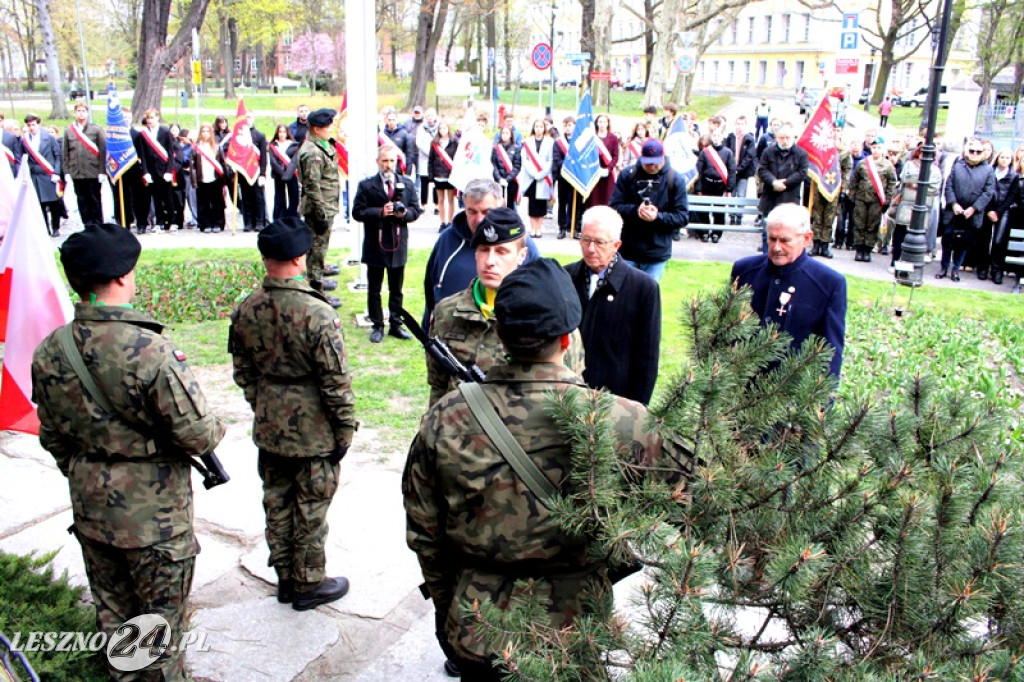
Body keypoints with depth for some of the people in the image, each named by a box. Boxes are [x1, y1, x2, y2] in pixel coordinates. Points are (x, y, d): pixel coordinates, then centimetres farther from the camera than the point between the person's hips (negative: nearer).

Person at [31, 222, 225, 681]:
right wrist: (214, 432, -1)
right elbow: (196, 433, -23)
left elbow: (53, 437, 7)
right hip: (153, 511, -6)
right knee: (162, 615, 13)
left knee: (112, 610, 24)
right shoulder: (149, 350, -27)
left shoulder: (49, 352, -5)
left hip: (90, 507, 6)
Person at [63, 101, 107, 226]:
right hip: (76, 173, 2)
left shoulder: (96, 130, 1)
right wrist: (67, 172, 2)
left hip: (93, 173, -2)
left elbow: (103, 151, -2)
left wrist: (102, 171, -8)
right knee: (82, 201, 6)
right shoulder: (68, 131, 8)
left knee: (95, 200, 5)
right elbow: (65, 154, 9)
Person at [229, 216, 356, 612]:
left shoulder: (246, 311, -4)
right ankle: (309, 585, 25)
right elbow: (336, 382, -19)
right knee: (310, 508, 10)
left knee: (277, 502, 19)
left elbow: (242, 372, 7)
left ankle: (286, 578, 35)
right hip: (313, 431, -6)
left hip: (268, 428, 6)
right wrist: (345, 429, -7)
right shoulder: (317, 314, -23)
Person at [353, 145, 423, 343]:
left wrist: (404, 213, -15)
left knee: (396, 290, 12)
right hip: (375, 245, -2)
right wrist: (380, 212, -21)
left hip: (399, 245, 3)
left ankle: (396, 325, 23)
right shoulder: (367, 185, -3)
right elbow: (357, 212, -8)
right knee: (374, 290, 7)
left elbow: (415, 210, 7)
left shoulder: (407, 184, 7)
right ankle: (377, 326, 17)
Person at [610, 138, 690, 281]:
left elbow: (683, 217, -4)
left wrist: (658, 217, -20)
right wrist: (635, 211, -22)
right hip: (628, 251, 1)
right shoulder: (627, 175, 0)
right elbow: (614, 207, -3)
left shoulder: (675, 180, -2)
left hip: (657, 254, -1)